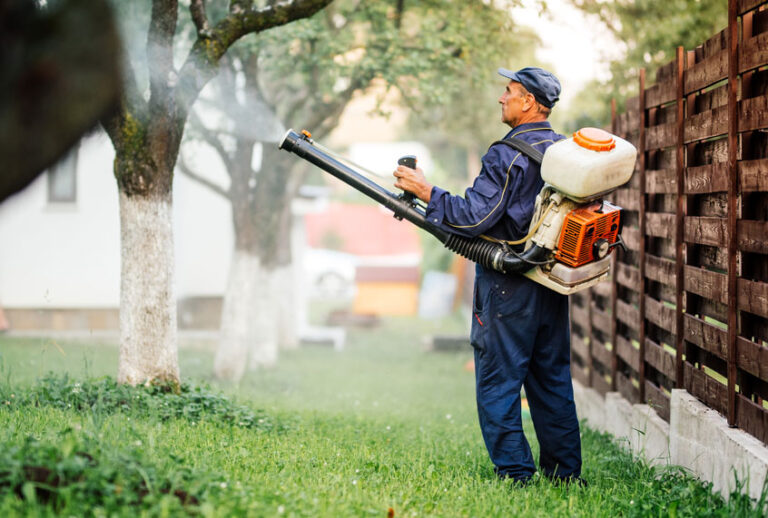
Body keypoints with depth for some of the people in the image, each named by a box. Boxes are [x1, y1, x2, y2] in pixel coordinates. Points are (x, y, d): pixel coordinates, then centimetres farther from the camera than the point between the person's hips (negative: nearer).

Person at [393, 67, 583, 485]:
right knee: (552, 380, 14)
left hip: (508, 287, -7)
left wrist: (425, 191, -12)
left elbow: (474, 218, -20)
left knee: (498, 382, 0)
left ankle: (516, 475, -1)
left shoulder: (507, 156, -16)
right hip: (553, 284, 8)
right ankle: (566, 474, 17)